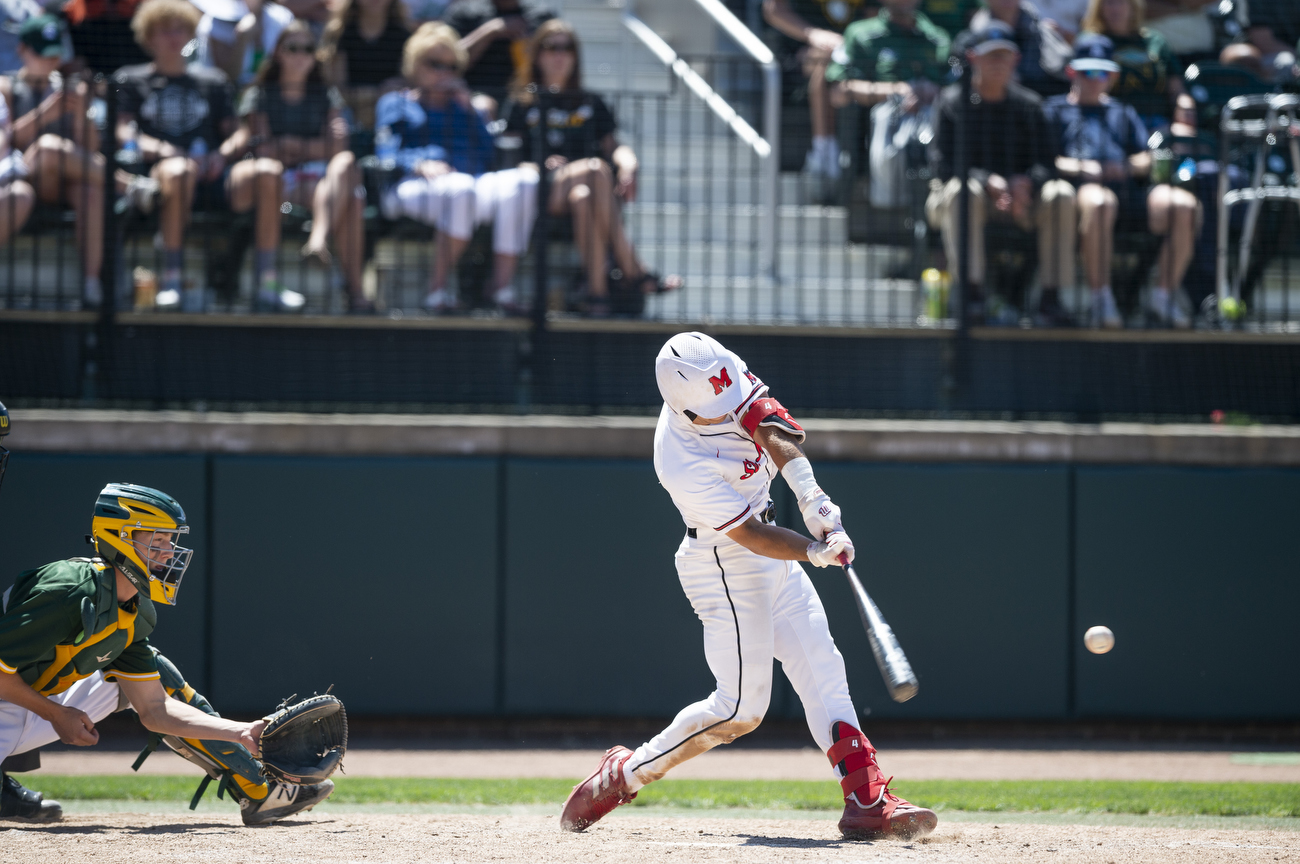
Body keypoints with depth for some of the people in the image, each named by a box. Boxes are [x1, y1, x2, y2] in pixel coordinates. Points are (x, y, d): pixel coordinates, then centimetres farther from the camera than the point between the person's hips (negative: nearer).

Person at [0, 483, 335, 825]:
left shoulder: (134, 615, 1)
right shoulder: (74, 594, -27)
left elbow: (154, 710, -1)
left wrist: (242, 732, -9)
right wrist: (56, 715, -18)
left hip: (42, 702, 8)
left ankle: (257, 792, 13)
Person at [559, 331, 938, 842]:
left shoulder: (718, 375, -12)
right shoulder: (682, 467, -30)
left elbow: (770, 425, -15)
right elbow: (750, 536, -26)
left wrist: (808, 494, -28)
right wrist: (816, 551, -35)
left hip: (773, 564, 8)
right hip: (726, 566, -8)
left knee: (823, 674, 1)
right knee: (741, 708, -10)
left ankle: (868, 800, -3)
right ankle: (624, 775, 4)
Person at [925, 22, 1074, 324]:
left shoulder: (1028, 104, 10)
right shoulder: (951, 102, 0)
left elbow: (1046, 161, 2)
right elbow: (943, 164, -11)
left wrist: (1025, 183, -22)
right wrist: (989, 183, -27)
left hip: (1020, 198, 3)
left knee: (1060, 193, -25)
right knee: (963, 191, -38)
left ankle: (1052, 296, -27)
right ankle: (972, 296, -41)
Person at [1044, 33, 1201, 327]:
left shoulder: (1123, 113, 36)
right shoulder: (1055, 110, 24)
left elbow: (1145, 160, 22)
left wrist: (1127, 167, -3)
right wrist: (1078, 167, -12)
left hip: (1128, 191, 4)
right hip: (1080, 189, -4)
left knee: (1185, 205, -24)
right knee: (1099, 202, -43)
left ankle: (1164, 293, -18)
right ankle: (1100, 298, -36)